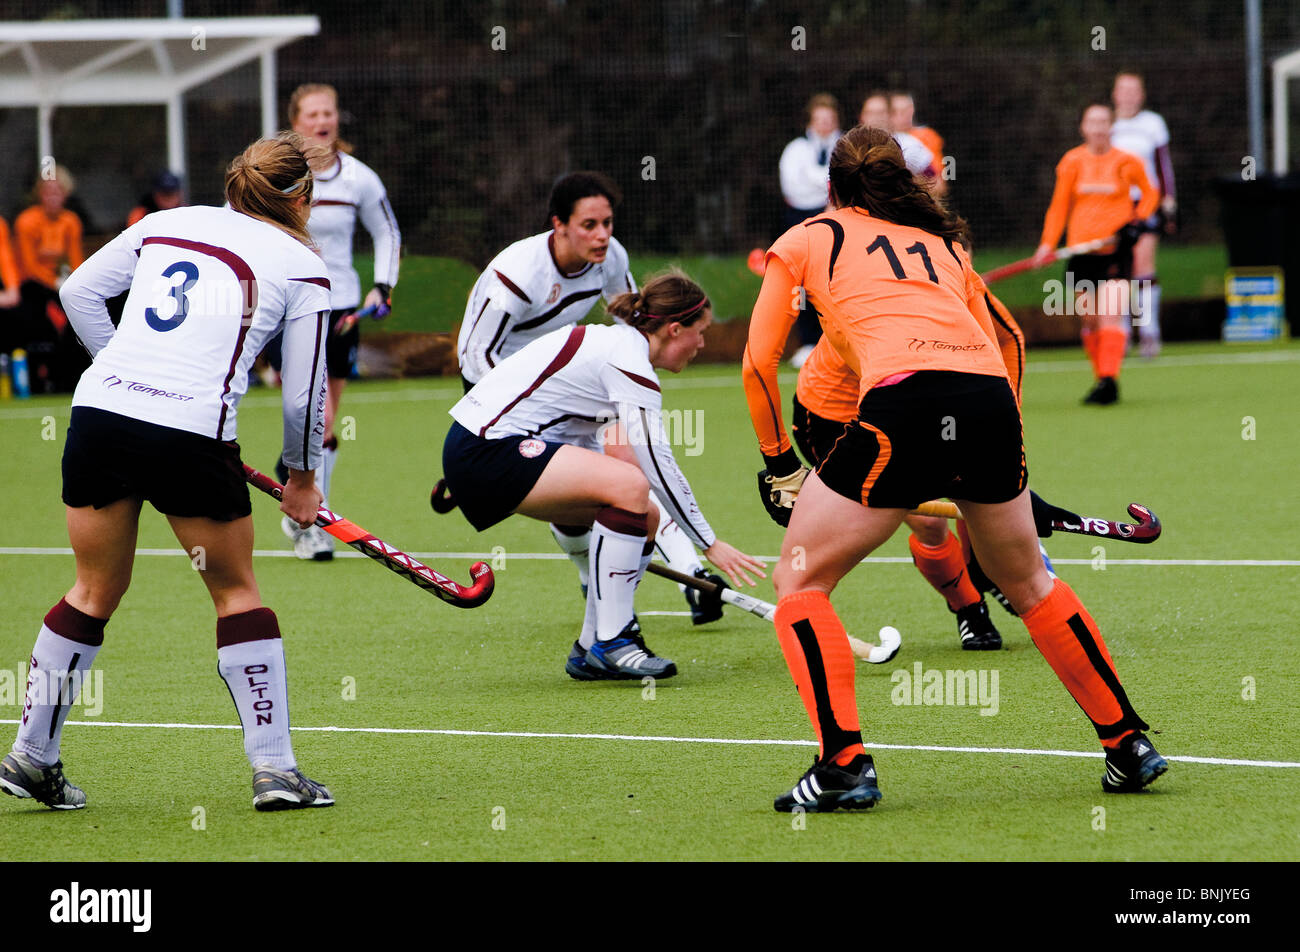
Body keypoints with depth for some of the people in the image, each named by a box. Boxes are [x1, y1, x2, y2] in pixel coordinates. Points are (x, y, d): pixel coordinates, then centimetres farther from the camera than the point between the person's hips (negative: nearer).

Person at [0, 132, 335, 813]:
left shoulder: (166, 223, 18)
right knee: (236, 592, 14)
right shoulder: (301, 267, 8)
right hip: (194, 435, -4)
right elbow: (303, 394, 10)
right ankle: (274, 770, 12)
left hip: (101, 406, 4)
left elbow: (79, 292, 18)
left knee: (96, 591, 20)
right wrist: (302, 476, 25)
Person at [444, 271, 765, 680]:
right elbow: (659, 468, -16)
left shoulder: (612, 342, 16)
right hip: (483, 451, -11)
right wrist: (710, 544, -10)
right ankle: (609, 643, -20)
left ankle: (589, 652, 10)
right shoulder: (630, 363, -15)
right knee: (630, 487, -25)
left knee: (644, 517, 6)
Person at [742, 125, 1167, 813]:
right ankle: (1129, 745, 30)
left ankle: (844, 766, -3)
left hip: (902, 401, -4)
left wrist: (778, 463, 26)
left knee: (799, 579, 10)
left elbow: (759, 361, 16)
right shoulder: (944, 243, 31)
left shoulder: (804, 241, 21)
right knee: (1028, 583, 26)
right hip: (992, 399, 5)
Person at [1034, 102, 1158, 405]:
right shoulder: (1072, 162, 6)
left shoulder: (1126, 162, 1)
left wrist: (1137, 221, -1)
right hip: (1082, 250, 3)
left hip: (1116, 249, -3)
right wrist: (1048, 243, 2)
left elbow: (1150, 193, 15)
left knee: (1111, 316, -17)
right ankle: (1101, 377, 15)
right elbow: (1060, 205, 11)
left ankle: (1109, 379, -23)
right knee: (1091, 321, 3)